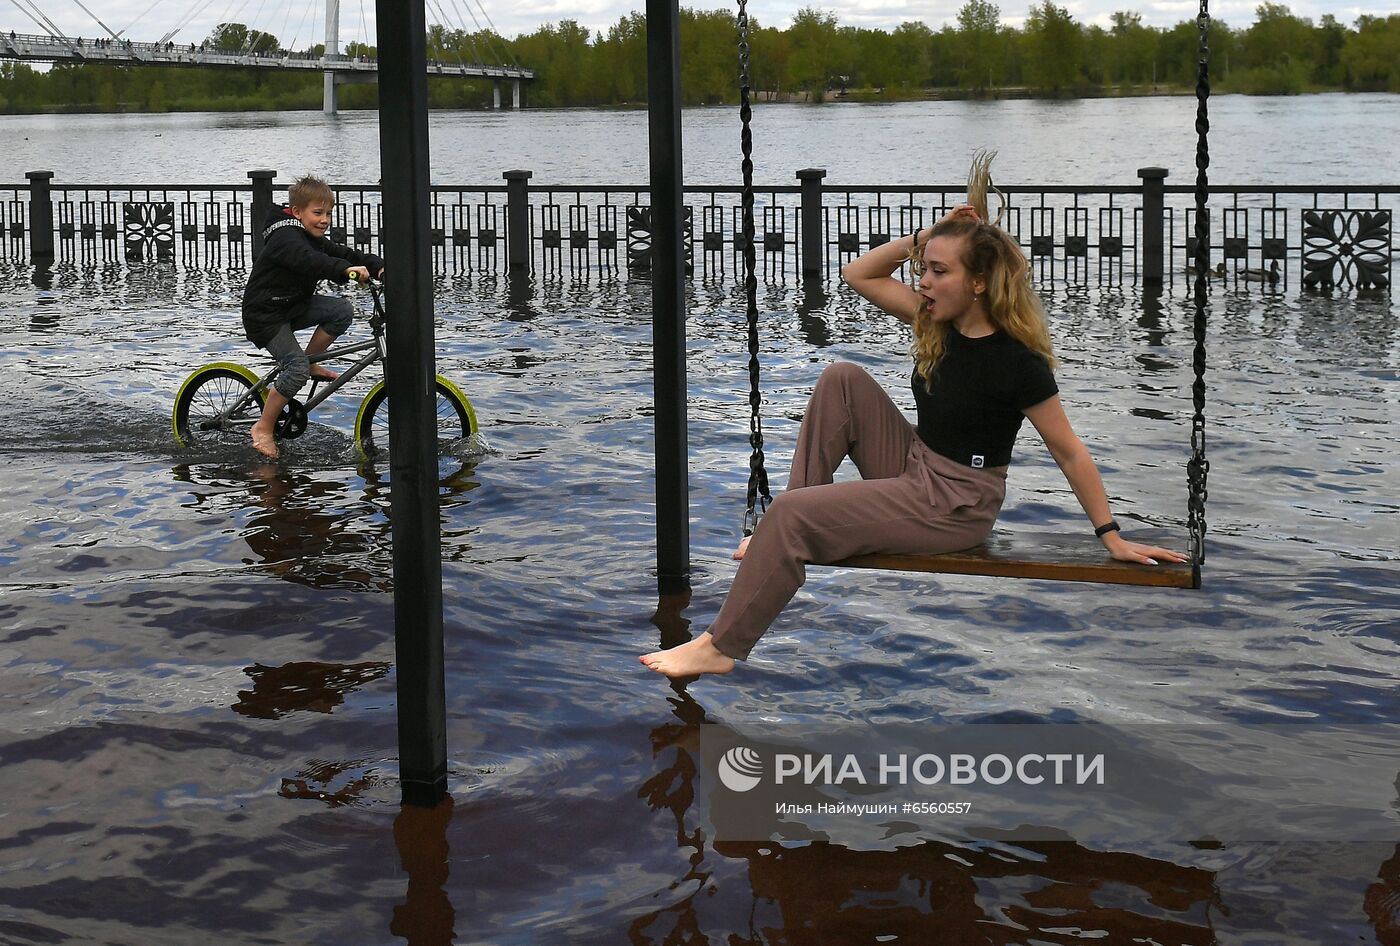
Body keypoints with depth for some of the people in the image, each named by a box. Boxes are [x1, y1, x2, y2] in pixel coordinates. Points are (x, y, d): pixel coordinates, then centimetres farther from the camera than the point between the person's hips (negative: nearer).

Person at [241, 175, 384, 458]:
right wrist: (346, 269, -56)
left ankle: (310, 362, 5)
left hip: (294, 306, 9)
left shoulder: (313, 239, 10)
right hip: (265, 315, -9)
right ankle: (263, 428, -9)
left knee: (343, 310, -9)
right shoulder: (285, 238, -21)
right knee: (297, 369, -21)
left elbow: (340, 253, 4)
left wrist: (378, 266, -13)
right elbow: (308, 261, -41)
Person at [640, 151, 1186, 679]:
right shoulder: (937, 322, 1)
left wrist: (1111, 536, -11)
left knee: (791, 514, -19)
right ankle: (786, 533, -3)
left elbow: (1070, 452, -13)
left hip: (956, 506, -8)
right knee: (843, 381, -3)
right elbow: (859, 275, 7)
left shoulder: (1017, 361, -20)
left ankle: (721, 647, -11)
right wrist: (924, 238, -7)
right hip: (914, 466, 8)